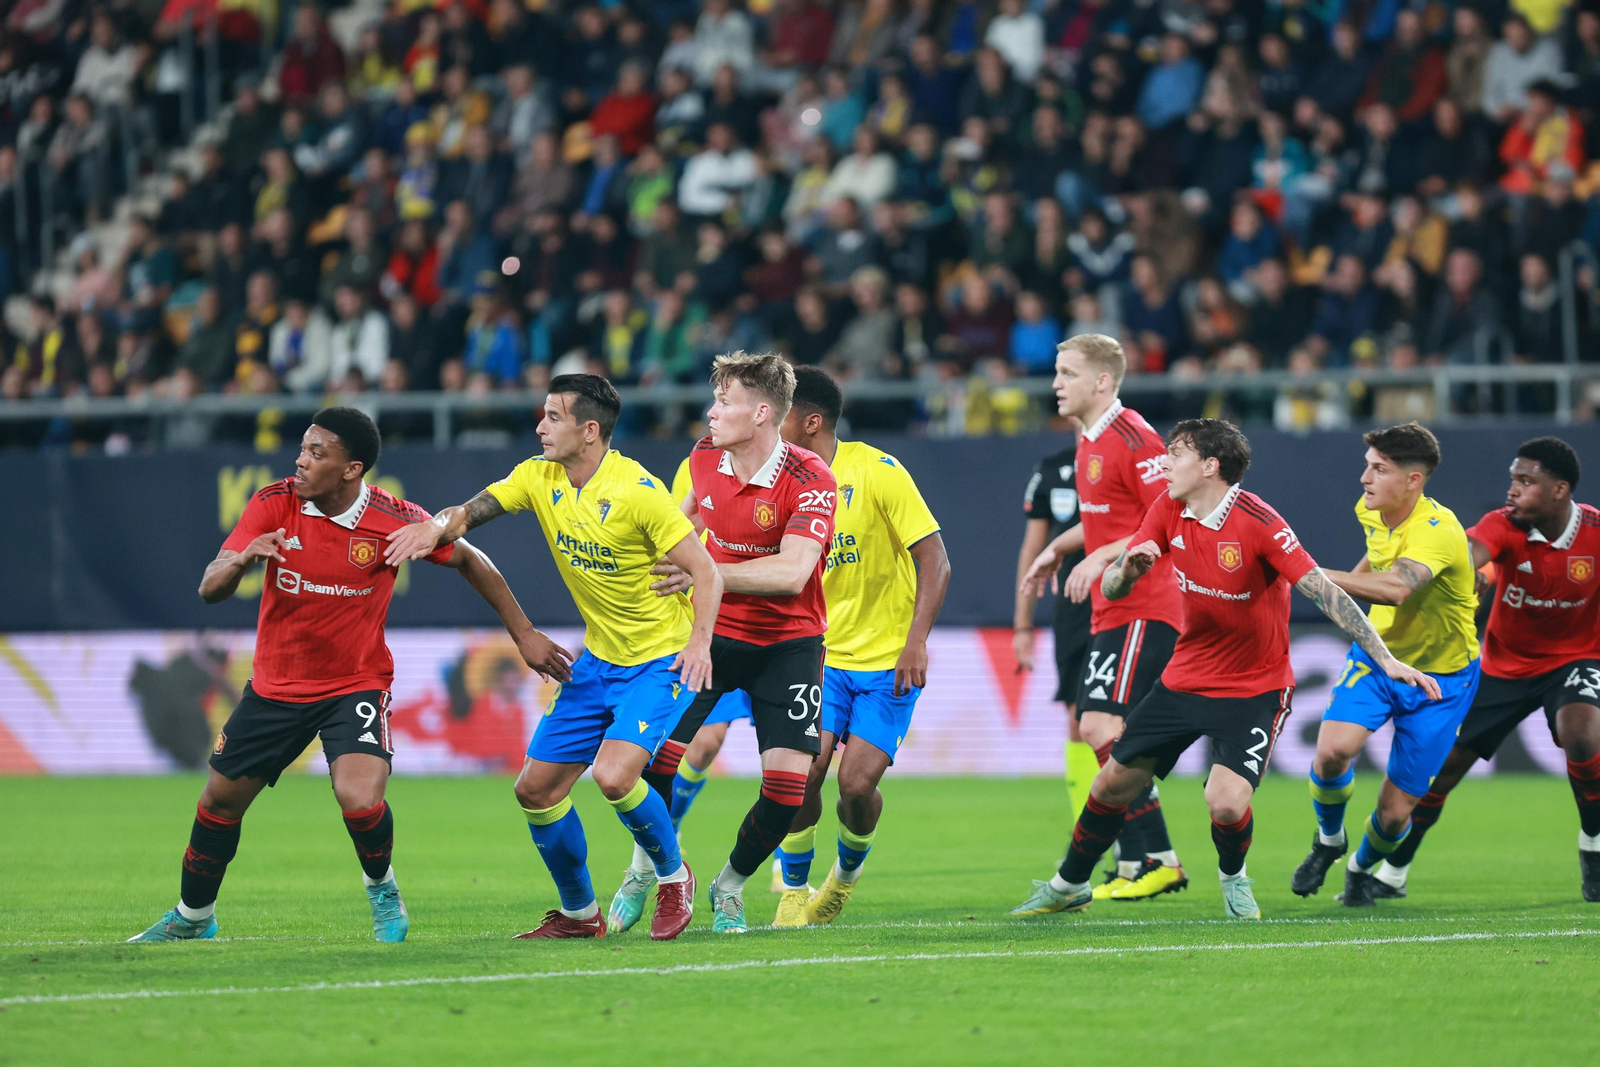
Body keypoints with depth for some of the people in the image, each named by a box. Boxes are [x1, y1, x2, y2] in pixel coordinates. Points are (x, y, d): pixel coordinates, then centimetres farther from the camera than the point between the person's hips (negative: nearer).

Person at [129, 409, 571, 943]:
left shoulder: (396, 521, -18)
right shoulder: (273, 505, -13)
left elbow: (467, 560, 0)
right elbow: (209, 589, -16)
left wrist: (523, 633, 1)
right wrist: (241, 560, -39)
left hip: (357, 684, -3)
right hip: (276, 685, 3)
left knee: (360, 799, -26)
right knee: (219, 802, 10)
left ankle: (382, 889, 7)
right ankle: (192, 918, 36)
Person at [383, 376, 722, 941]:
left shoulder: (636, 491, -21)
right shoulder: (540, 478, -1)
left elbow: (704, 570, -18)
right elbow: (472, 510, -7)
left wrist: (699, 640, -31)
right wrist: (437, 526, -30)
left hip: (662, 660, -7)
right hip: (599, 661, 7)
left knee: (614, 776, -26)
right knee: (535, 789, 4)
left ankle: (672, 876, 3)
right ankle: (578, 912, 24)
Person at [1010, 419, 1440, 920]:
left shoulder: (1258, 523, -23)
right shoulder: (1168, 511, -4)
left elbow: (1323, 591, -25)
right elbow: (1111, 589, 0)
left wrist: (1385, 659, -31)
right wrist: (1128, 568, -25)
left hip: (1255, 689, -6)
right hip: (1185, 680, 6)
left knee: (1226, 803, -23)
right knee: (1112, 784, 9)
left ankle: (1233, 875, 11)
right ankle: (1069, 885, 32)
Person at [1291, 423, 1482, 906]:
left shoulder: (1438, 531, -30)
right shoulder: (1371, 512, -6)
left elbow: (1396, 588, -49)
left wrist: (1314, 575, -49)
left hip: (1440, 677, -5)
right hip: (1378, 655, 5)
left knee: (1394, 812, -3)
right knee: (1333, 748, -25)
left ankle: (1362, 866, 33)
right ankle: (1328, 840, 5)